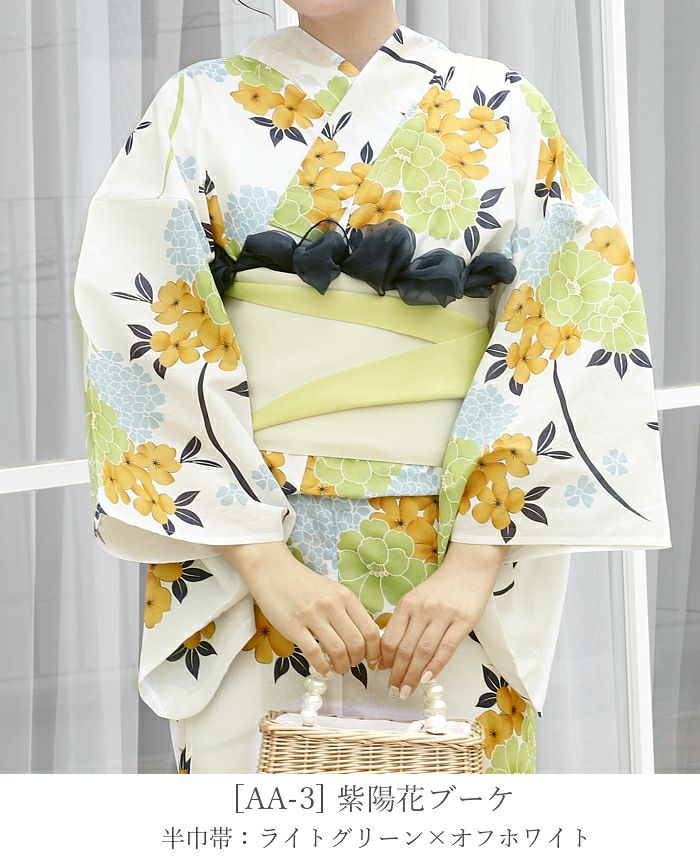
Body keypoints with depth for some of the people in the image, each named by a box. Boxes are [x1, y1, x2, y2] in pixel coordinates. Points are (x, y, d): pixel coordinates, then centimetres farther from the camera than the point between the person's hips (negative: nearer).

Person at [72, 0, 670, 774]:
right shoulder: (201, 107, 5)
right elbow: (147, 328, -5)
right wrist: (263, 561, -15)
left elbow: (571, 335, -2)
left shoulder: (506, 111, 6)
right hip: (240, 534, 0)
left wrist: (476, 561, -14)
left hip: (468, 542, 1)